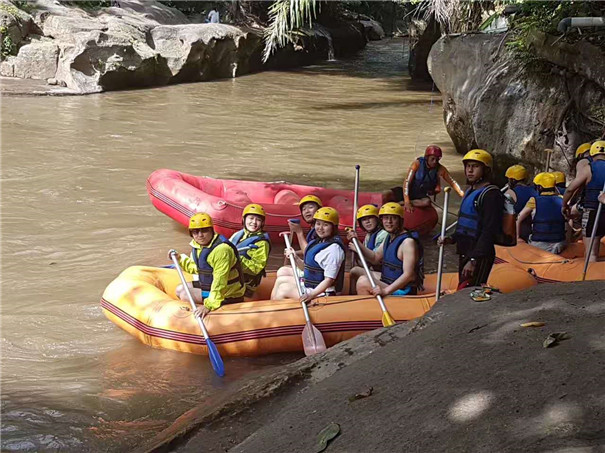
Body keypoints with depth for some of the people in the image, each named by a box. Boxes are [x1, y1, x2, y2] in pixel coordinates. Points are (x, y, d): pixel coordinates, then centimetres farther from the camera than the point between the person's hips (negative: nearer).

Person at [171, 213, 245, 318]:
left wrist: (209, 305, -38)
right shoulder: (197, 245, 1)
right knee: (180, 290, 13)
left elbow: (219, 282, -33)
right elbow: (195, 267, 21)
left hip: (228, 293, -10)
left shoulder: (221, 250, -30)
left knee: (185, 295, -17)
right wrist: (180, 259, 7)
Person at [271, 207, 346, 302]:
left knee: (283, 289, -9)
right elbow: (308, 267, 14)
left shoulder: (334, 248, -22)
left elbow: (329, 279, -26)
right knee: (281, 280, 16)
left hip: (323, 292, -10)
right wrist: (296, 258, -3)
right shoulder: (318, 242, 8)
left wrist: (312, 294, -34)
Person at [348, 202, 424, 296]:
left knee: (363, 282, -26)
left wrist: (386, 291, -38)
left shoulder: (408, 242, -22)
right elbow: (375, 258, 22)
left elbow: (409, 275, -30)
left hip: (402, 292, -11)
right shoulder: (389, 238, 9)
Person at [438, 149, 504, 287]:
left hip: (480, 256, -10)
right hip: (465, 254, 10)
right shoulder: (470, 191, 17)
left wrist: (473, 260, -24)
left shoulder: (491, 194, -15)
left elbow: (489, 231, -21)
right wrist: (452, 239, 8)